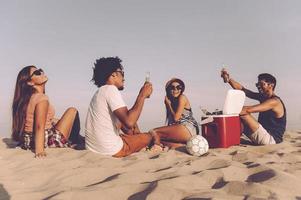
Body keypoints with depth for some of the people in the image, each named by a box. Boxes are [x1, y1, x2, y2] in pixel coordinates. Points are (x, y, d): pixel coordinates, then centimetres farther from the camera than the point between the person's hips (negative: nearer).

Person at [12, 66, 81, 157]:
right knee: (72, 111, 4)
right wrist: (39, 150, -30)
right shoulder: (42, 98, -19)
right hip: (47, 141, -9)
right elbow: (40, 127, -26)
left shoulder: (28, 98, 7)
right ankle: (74, 143, 18)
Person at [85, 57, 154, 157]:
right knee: (148, 137, 11)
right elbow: (129, 122, -26)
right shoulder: (110, 89, -14)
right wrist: (142, 95, -17)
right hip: (110, 150, -9)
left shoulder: (100, 92, 16)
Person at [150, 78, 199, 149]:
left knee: (154, 132, -18)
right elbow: (171, 121, 13)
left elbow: (176, 118, -10)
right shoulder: (171, 100, 17)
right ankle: (180, 145, -17)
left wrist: (168, 104, 0)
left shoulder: (182, 97, -4)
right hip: (179, 129, 8)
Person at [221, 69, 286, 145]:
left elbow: (248, 110, -29)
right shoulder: (263, 97, 10)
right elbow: (242, 90, 3)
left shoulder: (274, 101, -18)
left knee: (243, 114, -21)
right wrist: (228, 79, -9)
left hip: (271, 139, -10)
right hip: (264, 136, 10)